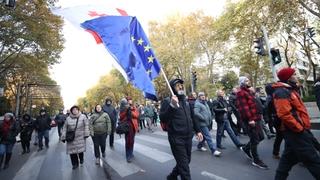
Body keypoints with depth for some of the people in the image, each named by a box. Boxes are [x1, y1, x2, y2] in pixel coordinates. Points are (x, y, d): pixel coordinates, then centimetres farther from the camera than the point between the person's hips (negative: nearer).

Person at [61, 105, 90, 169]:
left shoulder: (83, 116, -4)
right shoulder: (68, 118, 3)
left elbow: (86, 125, -3)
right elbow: (65, 128, 7)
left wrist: (86, 134, -7)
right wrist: (63, 137, 4)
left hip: (80, 137, -2)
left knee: (80, 149, 5)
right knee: (72, 151, 3)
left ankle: (81, 159, 38)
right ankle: (75, 164, 24)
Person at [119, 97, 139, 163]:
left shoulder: (134, 107, 8)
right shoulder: (123, 108, 0)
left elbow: (137, 115, -3)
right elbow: (121, 116, -10)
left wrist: (131, 111, -17)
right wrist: (126, 110, -20)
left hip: (133, 125, 4)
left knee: (132, 140, 15)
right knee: (128, 141, -7)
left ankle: (131, 153, 33)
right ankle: (128, 156, 4)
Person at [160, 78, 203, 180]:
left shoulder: (186, 101, 11)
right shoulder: (167, 101, -10)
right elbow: (162, 119, -21)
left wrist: (197, 130, 16)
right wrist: (172, 106, -32)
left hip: (188, 137, 7)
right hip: (176, 138, -7)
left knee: (186, 161, 20)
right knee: (184, 165, 1)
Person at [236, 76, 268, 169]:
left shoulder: (247, 92, 20)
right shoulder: (241, 93, -12)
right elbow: (243, 107, -22)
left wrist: (257, 116, 22)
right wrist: (250, 119, -24)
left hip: (255, 118, 10)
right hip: (249, 120, -10)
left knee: (261, 137, 16)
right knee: (254, 140, -1)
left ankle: (246, 148, 32)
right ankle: (256, 160, 15)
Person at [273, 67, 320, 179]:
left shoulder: (289, 90, 15)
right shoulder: (282, 92, -19)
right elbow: (284, 114, -29)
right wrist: (300, 128, -20)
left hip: (294, 131, 10)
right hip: (296, 132, -10)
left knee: (289, 157, 18)